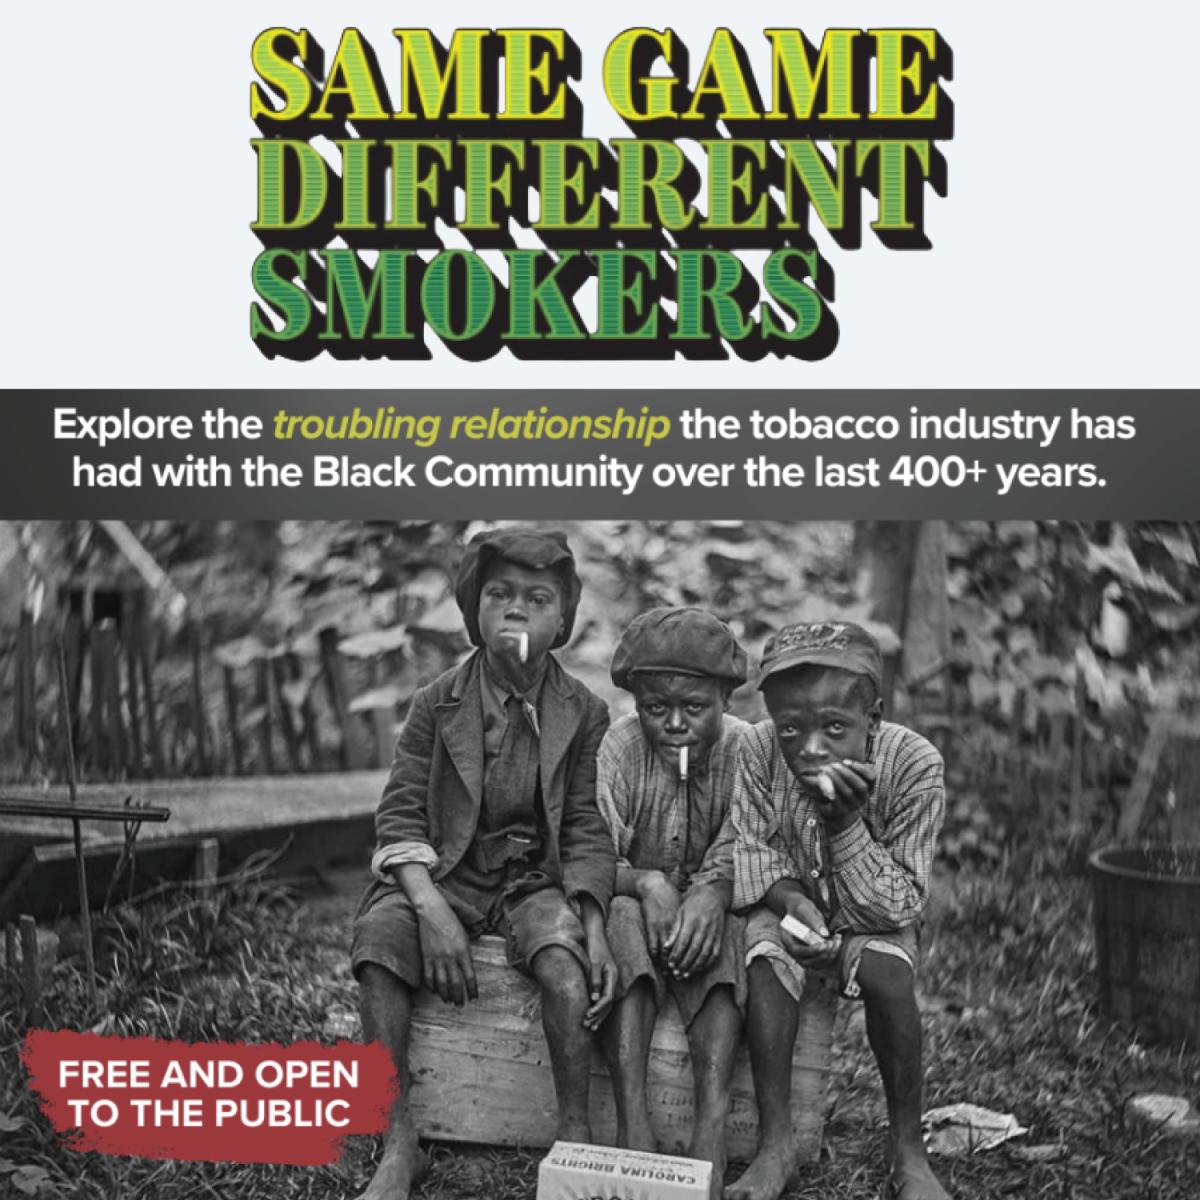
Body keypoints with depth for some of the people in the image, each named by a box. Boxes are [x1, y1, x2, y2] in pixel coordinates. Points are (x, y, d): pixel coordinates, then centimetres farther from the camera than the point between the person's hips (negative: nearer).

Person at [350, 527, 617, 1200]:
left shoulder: (584, 714, 3)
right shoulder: (439, 704, 3)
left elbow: (588, 831, 0)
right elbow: (401, 815, -3)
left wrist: (595, 926, -17)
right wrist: (432, 910, -20)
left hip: (535, 881, 0)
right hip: (443, 876, 1)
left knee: (563, 955, -33)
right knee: (379, 935, -29)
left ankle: (576, 1138, -23)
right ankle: (398, 1144, -24)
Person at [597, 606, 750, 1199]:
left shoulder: (743, 750, -6)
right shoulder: (619, 748, -7)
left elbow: (738, 855, -14)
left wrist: (713, 891, -37)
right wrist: (647, 882, -33)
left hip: (705, 911, 1)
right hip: (634, 904, 0)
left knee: (724, 929, -33)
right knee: (623, 921, -34)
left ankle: (712, 1122, -42)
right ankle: (633, 1121, -41)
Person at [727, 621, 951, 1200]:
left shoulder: (913, 764, -25)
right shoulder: (758, 750, -20)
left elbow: (899, 907, -22)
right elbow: (744, 853, -11)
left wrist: (844, 824, -37)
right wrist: (790, 896, -33)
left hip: (871, 921, -1)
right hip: (785, 906, 1)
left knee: (885, 969, -31)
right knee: (766, 953, -31)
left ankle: (908, 1151, -15)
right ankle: (776, 1142, -21)